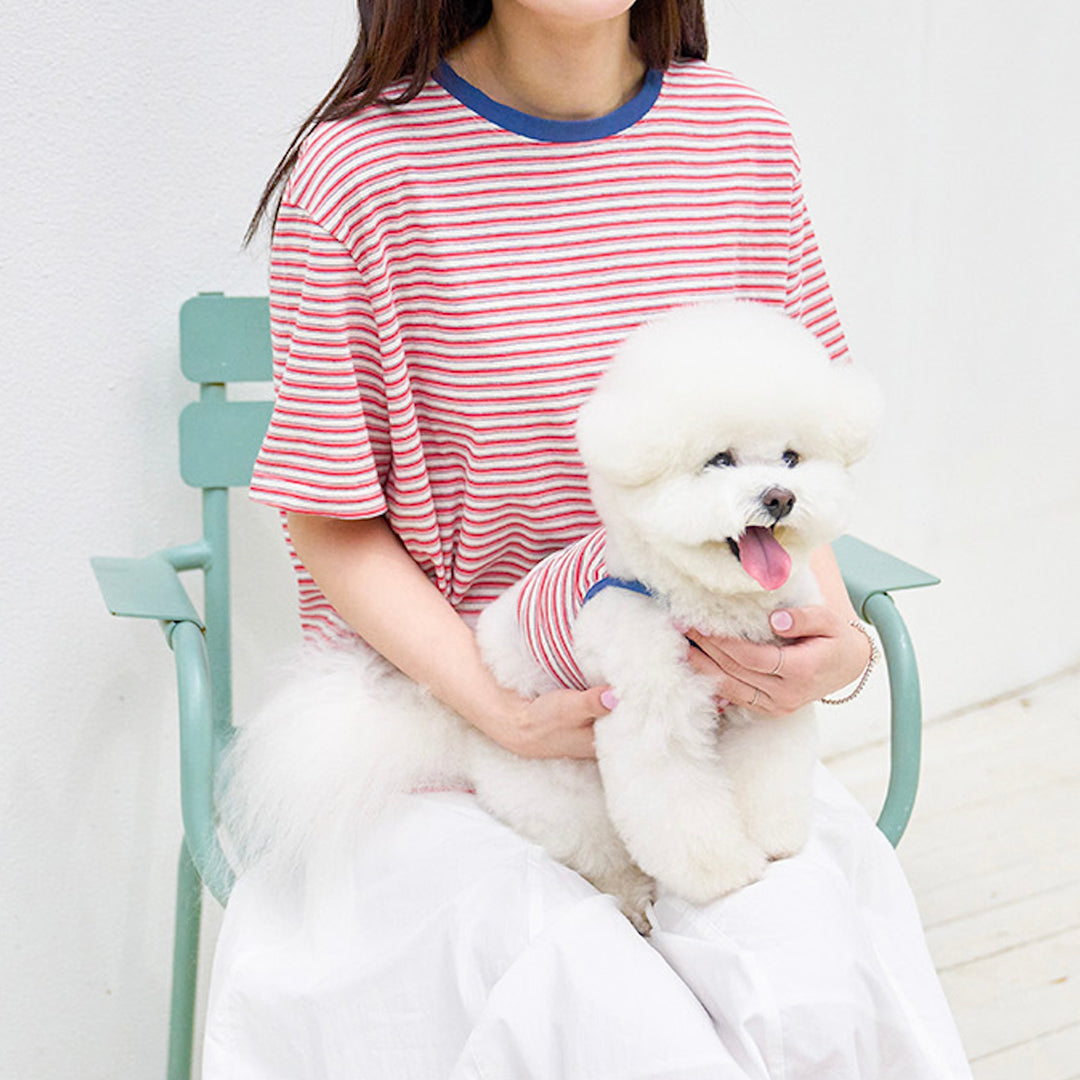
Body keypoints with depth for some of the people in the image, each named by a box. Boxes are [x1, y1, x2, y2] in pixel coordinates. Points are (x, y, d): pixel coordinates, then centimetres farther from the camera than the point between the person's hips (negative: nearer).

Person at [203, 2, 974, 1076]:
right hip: (435, 695, -3)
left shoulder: (744, 141, 1)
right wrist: (504, 714, -18)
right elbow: (332, 526, -6)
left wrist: (832, 636, -11)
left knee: (811, 992, -22)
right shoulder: (360, 168, -13)